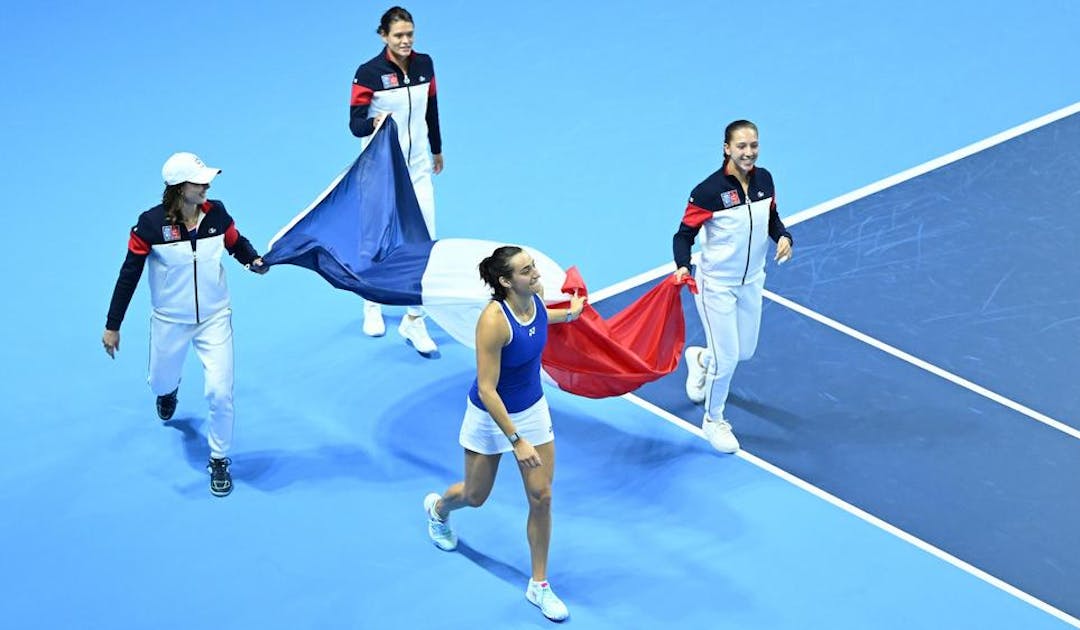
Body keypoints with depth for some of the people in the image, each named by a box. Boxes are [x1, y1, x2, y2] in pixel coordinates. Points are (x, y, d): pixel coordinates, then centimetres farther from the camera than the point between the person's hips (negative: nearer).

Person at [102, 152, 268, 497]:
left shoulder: (216, 213, -12)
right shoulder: (151, 223, -20)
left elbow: (236, 243, 7)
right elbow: (129, 275, -12)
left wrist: (254, 261, -16)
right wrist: (112, 326, -9)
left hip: (214, 319, 1)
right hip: (170, 322, -1)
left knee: (220, 392, -7)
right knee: (161, 384, 20)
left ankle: (219, 460, 15)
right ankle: (170, 390, 61)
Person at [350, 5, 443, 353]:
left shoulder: (424, 64, -2)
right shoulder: (369, 72, -15)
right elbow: (355, 123, -17)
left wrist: (437, 150, 24)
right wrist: (375, 123, -39)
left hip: (417, 167, 3)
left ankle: (414, 321, 4)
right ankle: (372, 305, 39)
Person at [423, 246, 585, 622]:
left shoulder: (535, 295, -14)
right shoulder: (493, 321, -34)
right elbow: (487, 390, -29)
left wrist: (568, 315, 18)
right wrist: (517, 441, -29)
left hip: (533, 408, 5)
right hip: (491, 415, -5)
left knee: (541, 497, 3)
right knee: (475, 497, 17)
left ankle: (539, 585, 18)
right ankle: (438, 508, 54)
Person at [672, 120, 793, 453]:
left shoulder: (764, 179, -6)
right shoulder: (709, 190, -24)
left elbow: (772, 218, 9)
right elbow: (684, 234, -15)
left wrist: (783, 236, -12)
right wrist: (683, 266, -33)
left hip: (752, 282, 6)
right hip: (717, 285, -6)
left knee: (745, 351, 18)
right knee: (727, 360, -1)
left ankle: (700, 358, 52)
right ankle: (713, 421, 25)